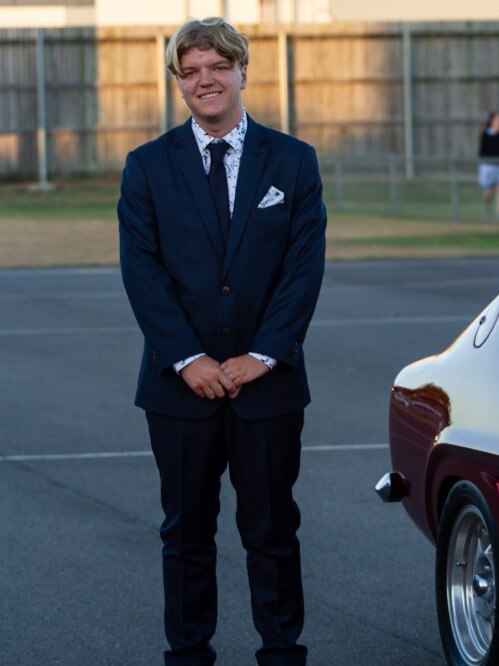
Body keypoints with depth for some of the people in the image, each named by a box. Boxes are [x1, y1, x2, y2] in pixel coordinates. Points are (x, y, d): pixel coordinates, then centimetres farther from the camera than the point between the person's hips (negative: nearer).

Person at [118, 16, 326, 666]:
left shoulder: (293, 162, 4)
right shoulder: (148, 166, 4)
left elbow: (305, 267, -2)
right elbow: (141, 270, -3)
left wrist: (261, 355, -11)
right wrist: (188, 358, -12)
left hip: (268, 381, 0)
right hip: (181, 385, 0)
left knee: (273, 531, 5)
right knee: (187, 533, 7)